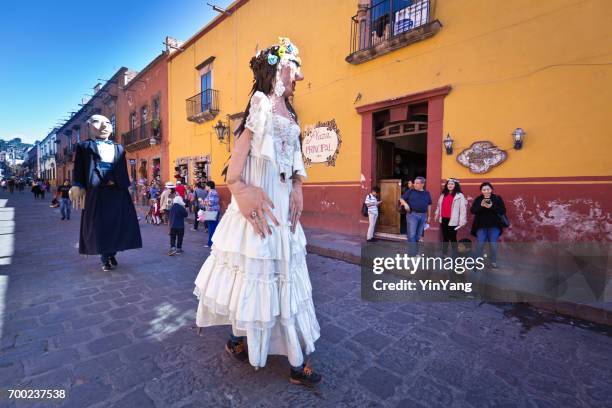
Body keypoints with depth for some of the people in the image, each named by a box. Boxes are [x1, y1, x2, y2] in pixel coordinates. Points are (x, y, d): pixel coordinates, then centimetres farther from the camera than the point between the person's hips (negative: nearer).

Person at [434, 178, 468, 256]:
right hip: (443, 219, 6)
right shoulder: (443, 195, 14)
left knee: (452, 238, -3)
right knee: (445, 237, 16)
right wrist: (436, 214, 22)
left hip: (452, 220, -6)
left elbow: (463, 209, -12)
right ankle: (443, 254, 27)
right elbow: (439, 205, 23)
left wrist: (462, 221, -16)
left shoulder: (459, 196, -7)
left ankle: (454, 256, 6)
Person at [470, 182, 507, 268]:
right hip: (481, 226, 1)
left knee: (493, 245, 3)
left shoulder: (497, 198, -1)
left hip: (494, 226, 0)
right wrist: (481, 205, -21)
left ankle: (493, 262, 18)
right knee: (480, 245, 2)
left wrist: (492, 207, -22)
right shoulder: (478, 199, 2)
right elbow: (472, 211, -6)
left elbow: (503, 211, -8)